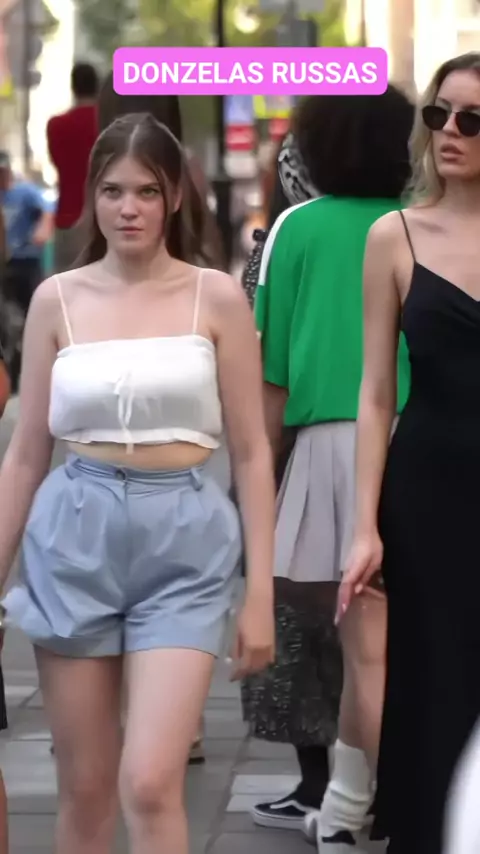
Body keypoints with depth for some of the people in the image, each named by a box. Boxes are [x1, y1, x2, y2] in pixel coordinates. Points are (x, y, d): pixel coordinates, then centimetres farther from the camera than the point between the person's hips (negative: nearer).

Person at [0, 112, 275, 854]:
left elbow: (251, 452, 1)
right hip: (75, 537, 2)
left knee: (150, 785, -13)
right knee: (85, 789, 8)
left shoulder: (217, 297, 0)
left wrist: (260, 592, -3)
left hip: (184, 543, -2)